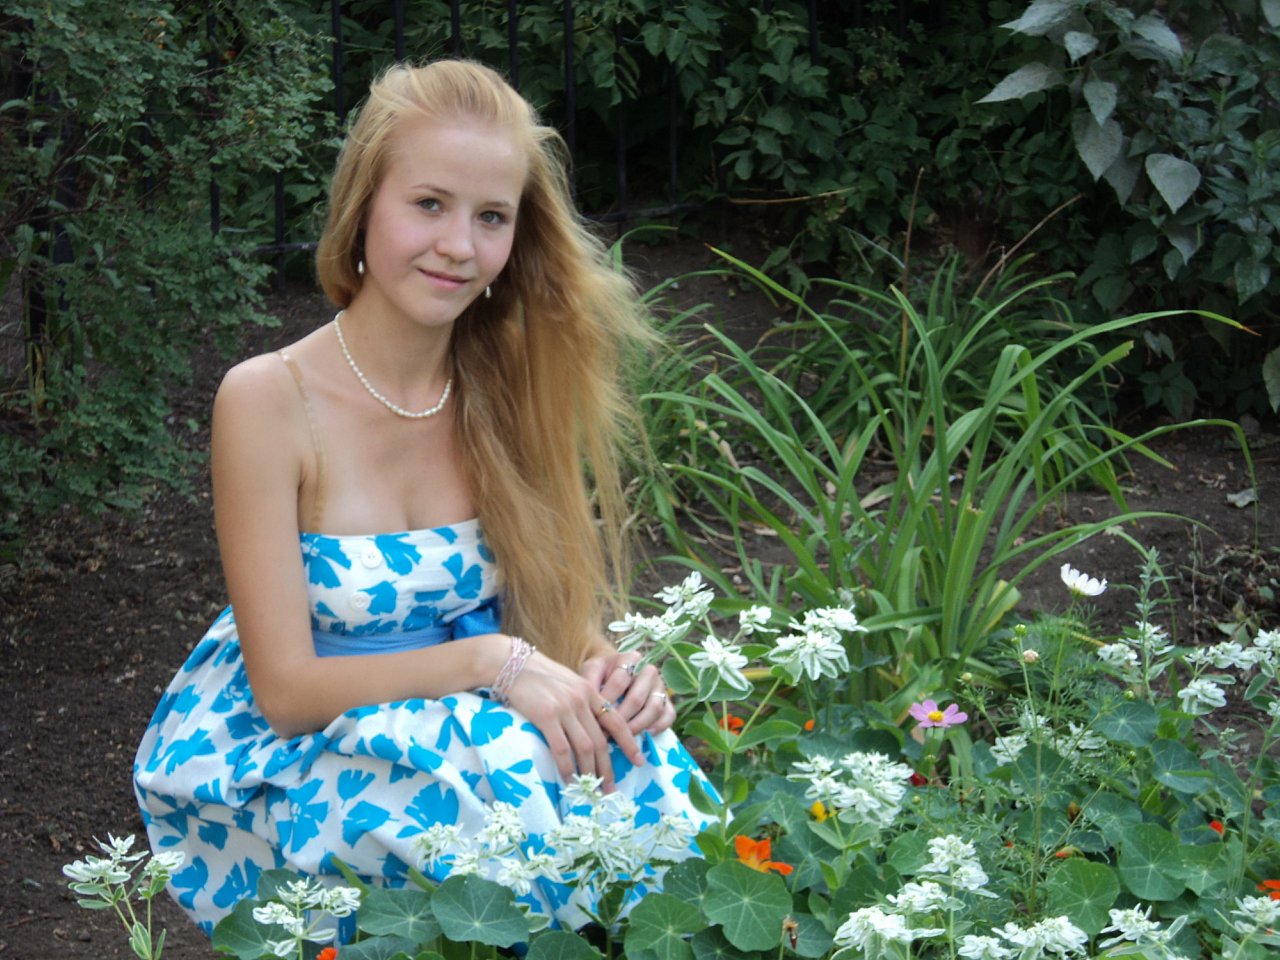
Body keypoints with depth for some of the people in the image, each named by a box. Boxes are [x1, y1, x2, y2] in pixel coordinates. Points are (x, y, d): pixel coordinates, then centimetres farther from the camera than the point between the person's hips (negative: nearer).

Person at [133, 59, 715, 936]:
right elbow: (286, 688, -15)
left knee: (635, 751, -27)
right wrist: (489, 661, -26)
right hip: (290, 758, -4)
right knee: (509, 763, -33)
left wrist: (603, 667, -18)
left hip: (460, 723, 4)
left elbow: (557, 611, 5)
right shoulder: (269, 400, -14)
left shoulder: (504, 390, -1)